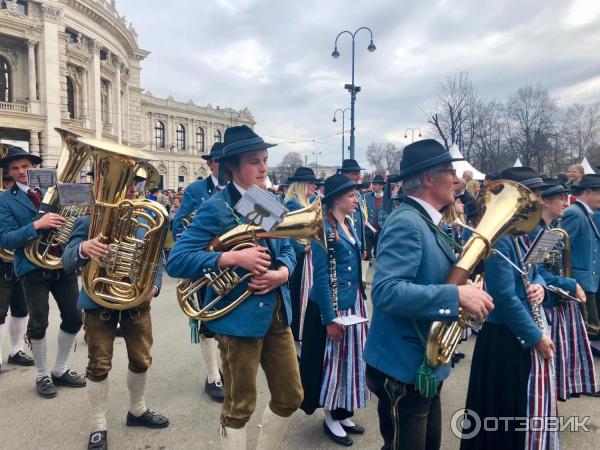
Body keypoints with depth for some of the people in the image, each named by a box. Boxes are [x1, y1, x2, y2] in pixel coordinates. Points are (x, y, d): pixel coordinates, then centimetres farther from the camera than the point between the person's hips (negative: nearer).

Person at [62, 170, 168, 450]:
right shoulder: (89, 220, -9)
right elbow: (67, 263, -17)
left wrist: (154, 286, -14)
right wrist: (83, 248, -40)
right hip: (99, 303, -3)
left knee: (141, 360, 14)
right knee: (99, 366, 6)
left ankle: (137, 410, 38)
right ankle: (98, 427, 24)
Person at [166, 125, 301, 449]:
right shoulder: (216, 208, -14)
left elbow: (287, 248, 13)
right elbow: (176, 261, -20)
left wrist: (282, 272, -10)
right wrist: (233, 258, -28)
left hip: (277, 311, 7)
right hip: (240, 317, -7)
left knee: (290, 397, 18)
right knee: (239, 407, 11)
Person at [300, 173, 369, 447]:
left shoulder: (350, 225, 9)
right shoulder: (324, 227, -16)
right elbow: (321, 276, -18)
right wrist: (329, 318, -19)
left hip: (353, 303, 8)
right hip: (331, 305, -8)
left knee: (351, 359, 16)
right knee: (332, 360, 6)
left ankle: (343, 414, 32)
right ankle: (330, 419, 25)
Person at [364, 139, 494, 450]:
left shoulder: (425, 222, 10)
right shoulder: (405, 222, -21)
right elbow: (386, 291, -32)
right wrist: (456, 295, -32)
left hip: (425, 365, 10)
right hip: (404, 368, -10)